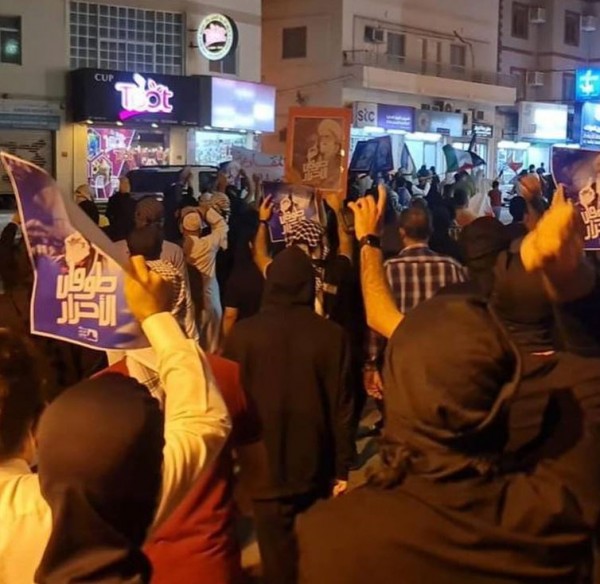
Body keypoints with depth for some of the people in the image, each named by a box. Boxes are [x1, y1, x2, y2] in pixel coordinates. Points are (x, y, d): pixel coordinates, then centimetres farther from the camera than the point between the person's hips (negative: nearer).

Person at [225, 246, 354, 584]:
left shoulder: (244, 333, -9)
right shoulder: (332, 335, -9)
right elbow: (342, 407, -6)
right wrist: (343, 468, 4)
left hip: (264, 467, -1)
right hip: (316, 468, 2)